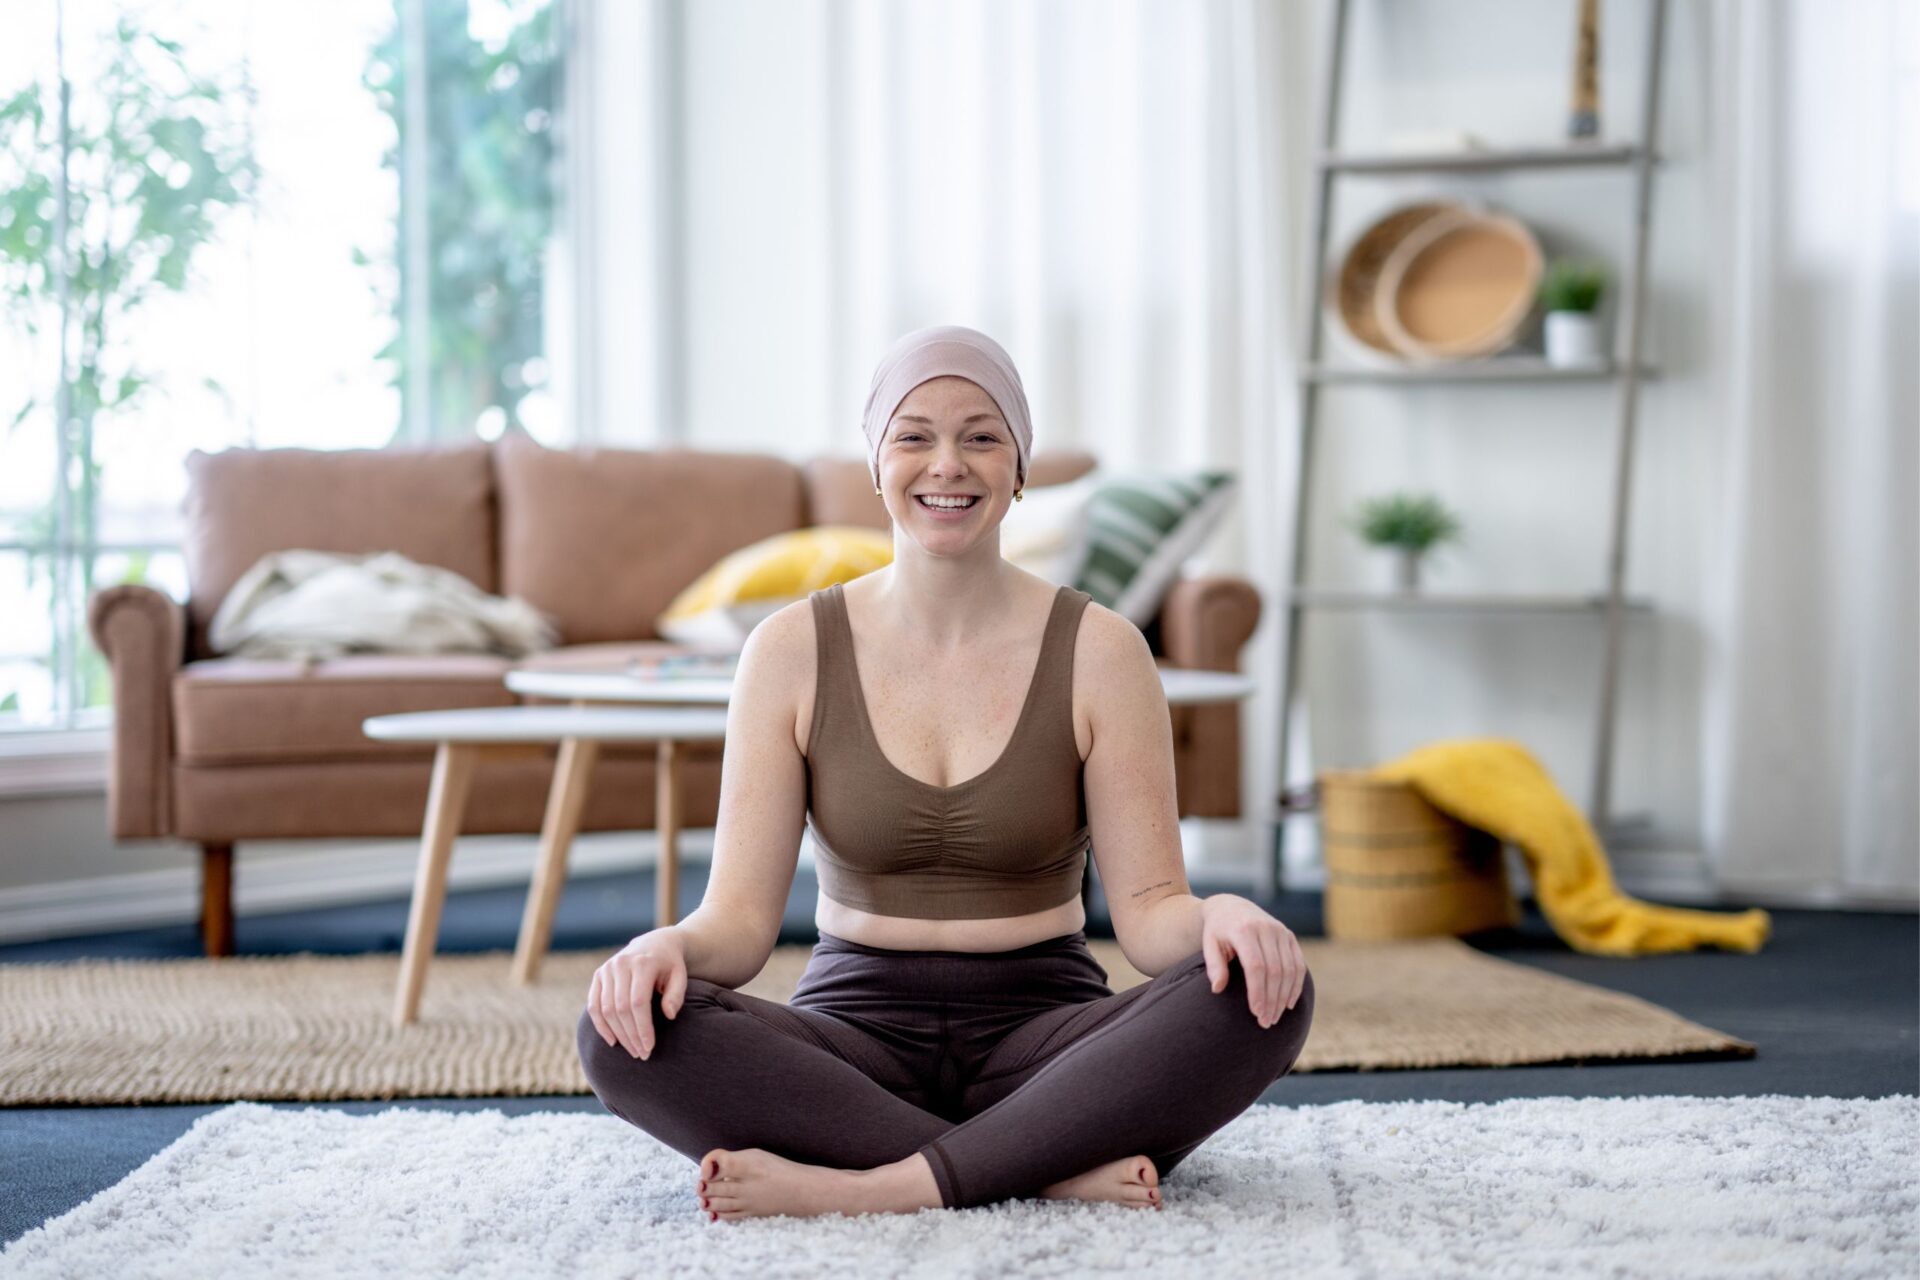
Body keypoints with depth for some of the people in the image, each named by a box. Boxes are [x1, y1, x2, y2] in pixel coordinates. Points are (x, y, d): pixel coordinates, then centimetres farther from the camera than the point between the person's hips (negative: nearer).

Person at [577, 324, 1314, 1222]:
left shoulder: (1099, 651, 1)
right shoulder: (792, 651, 2)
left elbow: (1146, 909, -4)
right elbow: (740, 916, -3)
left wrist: (1220, 918, -27)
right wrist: (670, 946, -27)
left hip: (1040, 1027, 0)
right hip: (857, 1030, 1)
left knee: (1262, 994, -29)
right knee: (625, 1029, -29)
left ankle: (882, 1186, -31)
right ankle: (1063, 1166, -28)